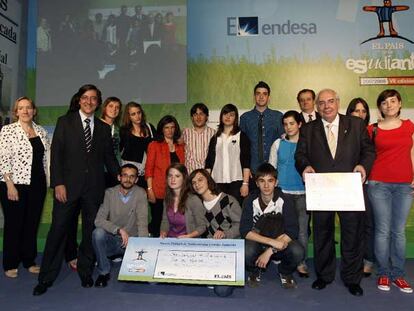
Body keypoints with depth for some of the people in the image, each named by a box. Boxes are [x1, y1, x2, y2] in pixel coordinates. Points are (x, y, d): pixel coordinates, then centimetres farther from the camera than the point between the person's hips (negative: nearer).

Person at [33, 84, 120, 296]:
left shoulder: (103, 128, 12)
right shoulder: (65, 122, 5)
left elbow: (109, 157, 13)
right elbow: (56, 154, -1)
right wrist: (58, 183, -9)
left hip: (94, 187, 2)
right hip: (69, 185, -2)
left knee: (90, 231, 9)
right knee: (58, 229, 2)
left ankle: (85, 272, 25)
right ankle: (46, 278, 15)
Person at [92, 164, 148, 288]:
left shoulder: (140, 193, -10)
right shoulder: (110, 193, -7)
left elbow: (142, 222, -17)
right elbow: (99, 220, -15)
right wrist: (119, 230, -27)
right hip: (111, 240, 1)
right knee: (98, 233, -28)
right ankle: (104, 272, -5)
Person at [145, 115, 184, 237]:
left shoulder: (180, 147, 14)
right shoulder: (154, 145, 4)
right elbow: (148, 169, -1)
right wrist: (150, 190, -9)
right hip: (158, 192, -3)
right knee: (157, 221, 2)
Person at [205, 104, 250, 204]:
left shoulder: (242, 136, 6)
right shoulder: (215, 138, 15)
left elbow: (246, 162, -1)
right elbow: (209, 162, 13)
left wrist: (245, 183, -9)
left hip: (236, 182, -2)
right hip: (217, 182, 3)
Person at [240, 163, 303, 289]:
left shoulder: (284, 201, -13)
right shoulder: (250, 201, -12)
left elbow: (292, 231, -17)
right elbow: (245, 231, -17)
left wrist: (270, 251, -25)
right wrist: (272, 242, -28)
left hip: (280, 242, 1)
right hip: (257, 242, 0)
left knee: (297, 251, -31)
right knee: (246, 251, -34)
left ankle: (285, 272, 6)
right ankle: (254, 271, 4)